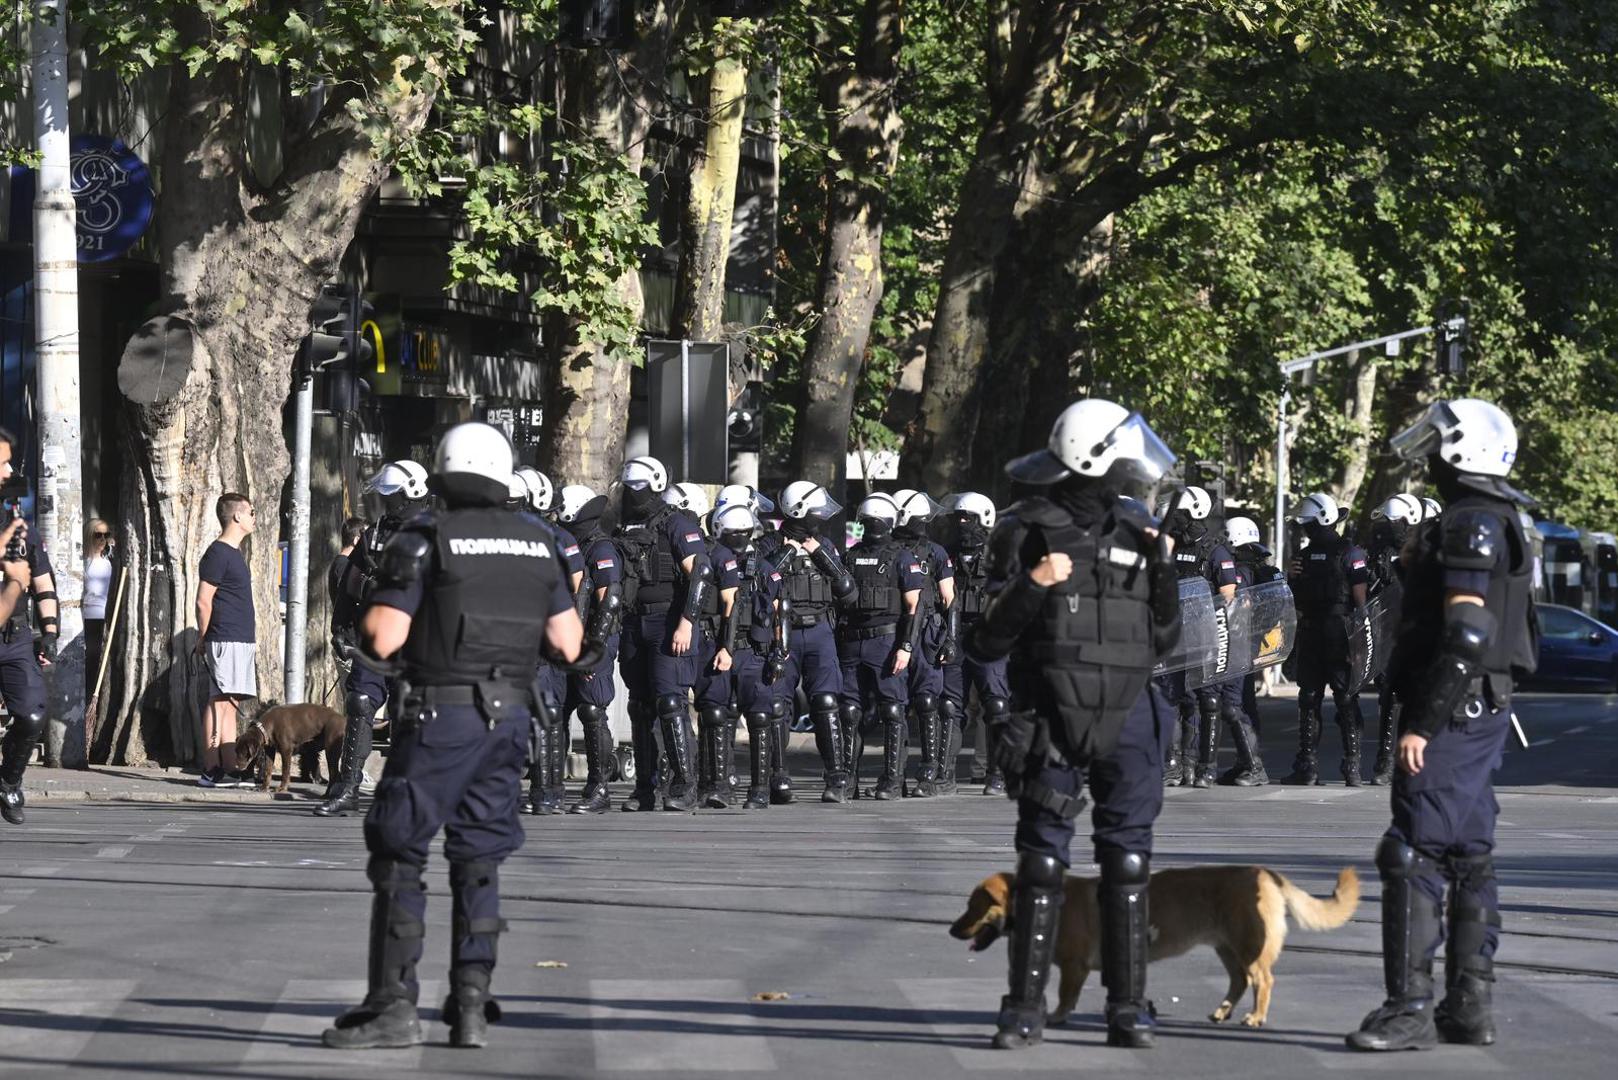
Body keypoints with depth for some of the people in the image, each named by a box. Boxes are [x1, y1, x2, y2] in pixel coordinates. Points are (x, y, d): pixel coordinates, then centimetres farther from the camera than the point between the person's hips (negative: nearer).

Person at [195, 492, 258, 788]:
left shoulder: (234, 554, 20)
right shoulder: (218, 554, -11)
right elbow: (203, 601, -13)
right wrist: (203, 640, -9)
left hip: (242, 641, 10)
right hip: (226, 640, -10)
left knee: (230, 705, 8)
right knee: (220, 702, -11)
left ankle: (228, 769, 8)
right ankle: (211, 770, -13)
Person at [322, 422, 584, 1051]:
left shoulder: (423, 541, -7)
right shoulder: (536, 544, 9)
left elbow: (382, 639, -13)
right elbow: (567, 645, 9)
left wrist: (371, 616, 9)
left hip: (441, 715, -5)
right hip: (510, 716, 5)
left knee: (398, 856, -1)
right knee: (478, 862, 12)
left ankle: (393, 1003, -7)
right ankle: (471, 1005, 6)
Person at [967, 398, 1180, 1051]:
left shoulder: (1137, 531, 9)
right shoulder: (1027, 531, -3)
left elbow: (1162, 639, 14)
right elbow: (986, 642, -5)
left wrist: (1163, 572, 0)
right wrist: (1030, 586, -19)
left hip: (1126, 720, 3)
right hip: (1051, 721, -3)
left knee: (1128, 864, 1)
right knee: (1042, 863, -1)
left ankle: (1128, 1009, 5)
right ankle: (1024, 1009, 5)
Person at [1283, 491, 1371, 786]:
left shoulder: (1350, 554, -6)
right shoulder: (1304, 557, 14)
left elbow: (1361, 599, -8)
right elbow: (1294, 599, 18)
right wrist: (1292, 578, -1)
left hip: (1340, 638, -7)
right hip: (1310, 637, 7)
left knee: (1347, 700, -4)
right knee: (1308, 700, 7)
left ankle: (1352, 765, -2)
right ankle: (1307, 765, 10)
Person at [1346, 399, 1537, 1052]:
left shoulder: (1469, 526, -15)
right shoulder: (1502, 524, 17)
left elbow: (1468, 635, -23)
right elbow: (1523, 638, 22)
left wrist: (1421, 723, -22)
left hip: (1452, 712, -10)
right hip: (1485, 711, 10)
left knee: (1414, 858, -10)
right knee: (1470, 859, 12)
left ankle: (1410, 1009, -12)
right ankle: (1470, 1006, 15)